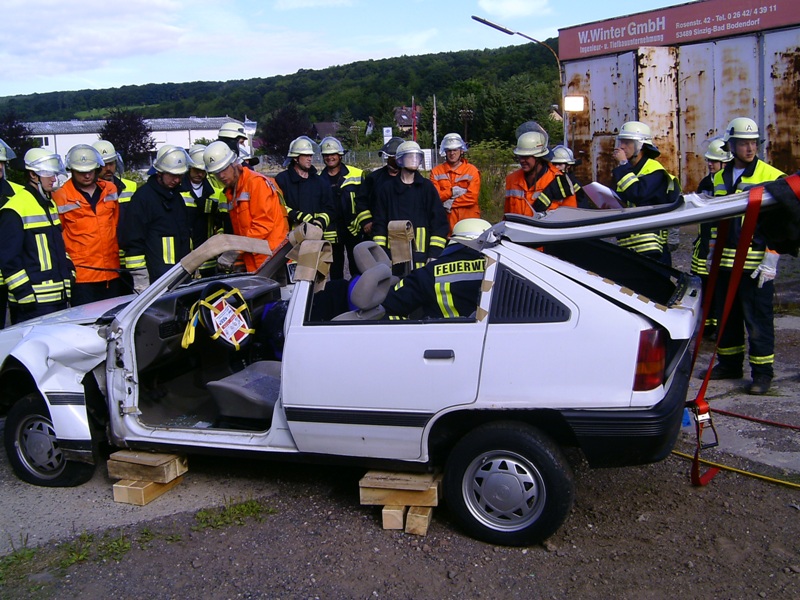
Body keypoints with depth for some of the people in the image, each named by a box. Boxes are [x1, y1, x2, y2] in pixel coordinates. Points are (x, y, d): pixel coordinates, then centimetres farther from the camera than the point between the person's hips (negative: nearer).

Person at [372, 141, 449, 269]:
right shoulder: (387, 188, 10)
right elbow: (379, 223, 10)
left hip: (421, 254, 0)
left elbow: (439, 222, 5)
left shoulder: (427, 187, 8)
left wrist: (435, 253, -4)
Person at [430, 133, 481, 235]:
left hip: (468, 219, -1)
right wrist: (451, 192, -13)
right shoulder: (436, 171, 12)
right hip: (446, 220, 1)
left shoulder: (472, 170, 5)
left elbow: (472, 197, -6)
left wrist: (451, 203, -10)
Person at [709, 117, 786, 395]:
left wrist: (770, 260, -14)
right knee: (727, 315, 14)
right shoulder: (720, 178, 12)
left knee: (758, 319, -1)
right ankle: (729, 363, 27)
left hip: (755, 262, -6)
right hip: (725, 260, 6)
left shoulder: (772, 177, -5)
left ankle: (762, 372, 9)